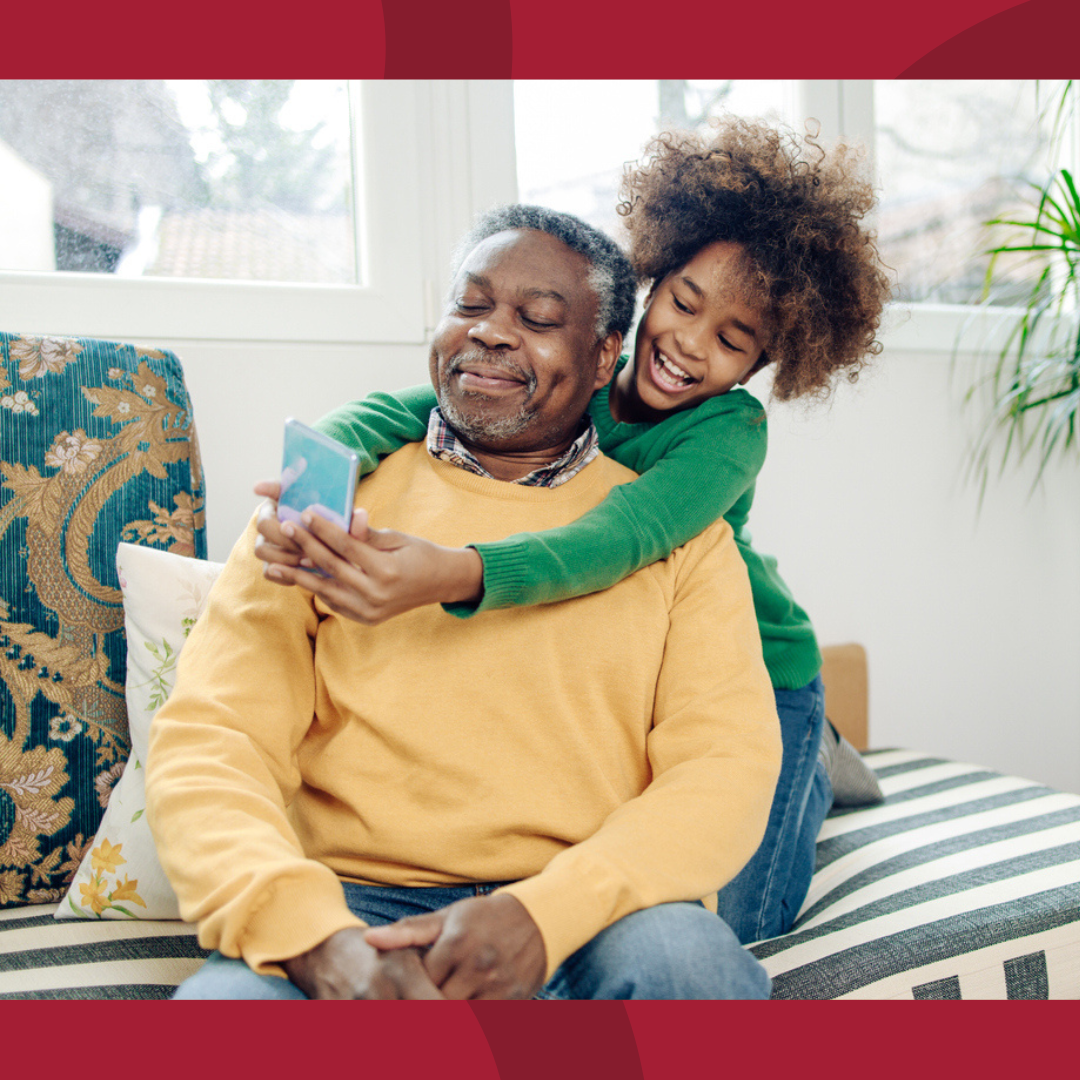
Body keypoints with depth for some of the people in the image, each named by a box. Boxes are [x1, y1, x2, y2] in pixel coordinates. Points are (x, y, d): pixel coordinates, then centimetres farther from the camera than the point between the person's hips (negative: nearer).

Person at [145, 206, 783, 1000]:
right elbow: (207, 746, 1)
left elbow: (728, 765, -1)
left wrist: (545, 912, -20)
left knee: (684, 960, -32)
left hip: (589, 923, 1)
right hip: (357, 909, 0)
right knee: (225, 996, -32)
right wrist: (316, 936, -20)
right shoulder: (331, 504, 10)